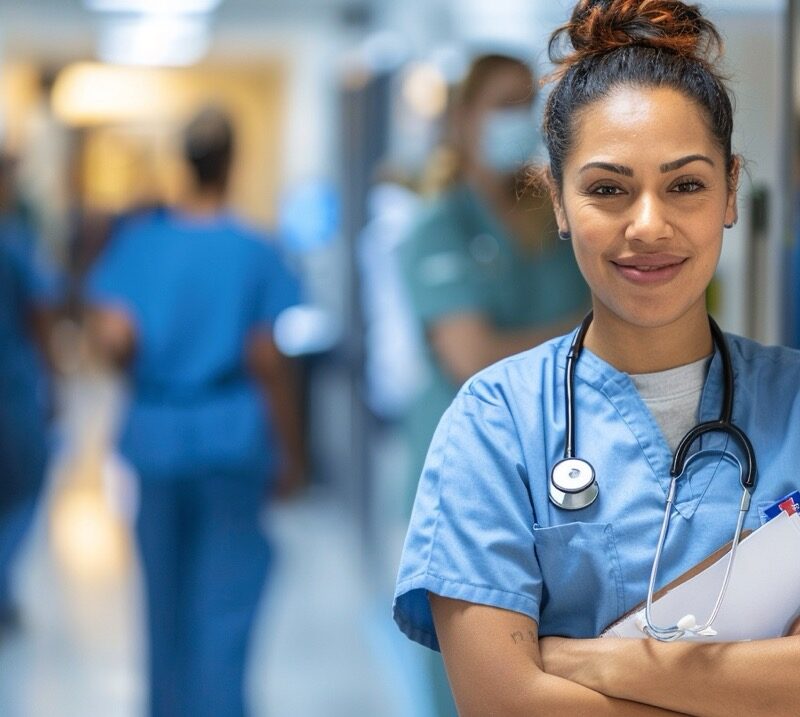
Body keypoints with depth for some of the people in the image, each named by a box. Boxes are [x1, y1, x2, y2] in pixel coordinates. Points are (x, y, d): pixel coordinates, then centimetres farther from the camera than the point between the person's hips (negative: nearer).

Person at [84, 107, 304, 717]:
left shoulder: (139, 239, -3)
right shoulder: (255, 252, -7)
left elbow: (110, 339, -12)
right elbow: (269, 364, -9)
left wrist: (146, 366, 10)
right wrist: (292, 454, 0)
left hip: (156, 433, 3)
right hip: (233, 438, -3)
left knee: (166, 592, 17)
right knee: (226, 598, 2)